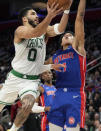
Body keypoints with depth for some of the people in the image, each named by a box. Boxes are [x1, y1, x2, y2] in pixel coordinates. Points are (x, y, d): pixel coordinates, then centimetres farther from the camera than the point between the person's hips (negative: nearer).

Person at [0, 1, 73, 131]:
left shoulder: (44, 31, 4)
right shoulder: (20, 30, -12)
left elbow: (60, 29, -16)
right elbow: (36, 33, -33)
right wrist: (50, 16, -49)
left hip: (32, 80, 2)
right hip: (16, 77, -2)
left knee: (28, 105, -26)